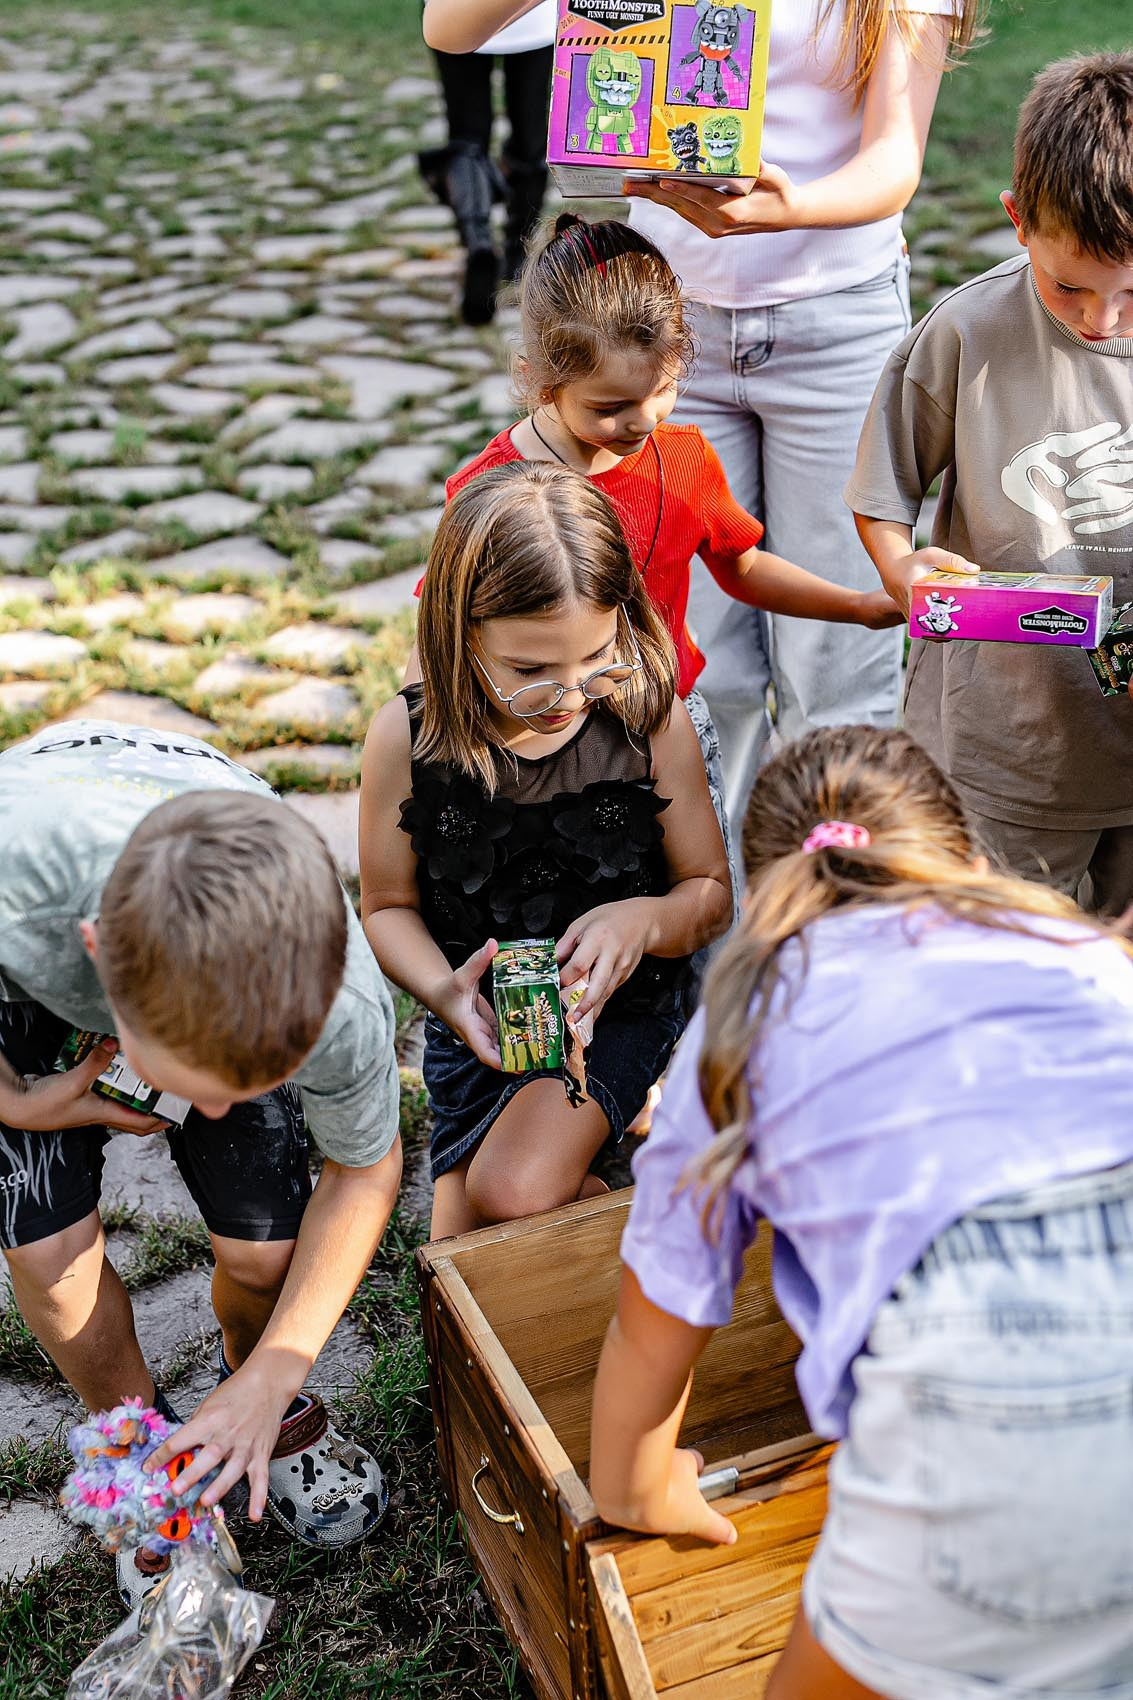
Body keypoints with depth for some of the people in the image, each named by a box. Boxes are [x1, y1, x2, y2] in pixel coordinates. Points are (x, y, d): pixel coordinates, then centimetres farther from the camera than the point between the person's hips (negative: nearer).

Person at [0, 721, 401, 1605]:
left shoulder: (342, 1004, -39)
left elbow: (366, 1171, -16)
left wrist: (275, 1377, -16)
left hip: (233, 970, 0)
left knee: (264, 1251, -8)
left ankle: (262, 1407, 28)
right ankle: (144, 1449, 22)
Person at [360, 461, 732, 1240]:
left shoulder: (653, 723, -16)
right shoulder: (408, 739, -16)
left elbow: (711, 892, -4)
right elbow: (389, 906, -2)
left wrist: (645, 920, -27)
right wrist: (444, 991, -23)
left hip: (618, 1011, -2)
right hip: (480, 1025, 3)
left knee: (516, 1190, -27)